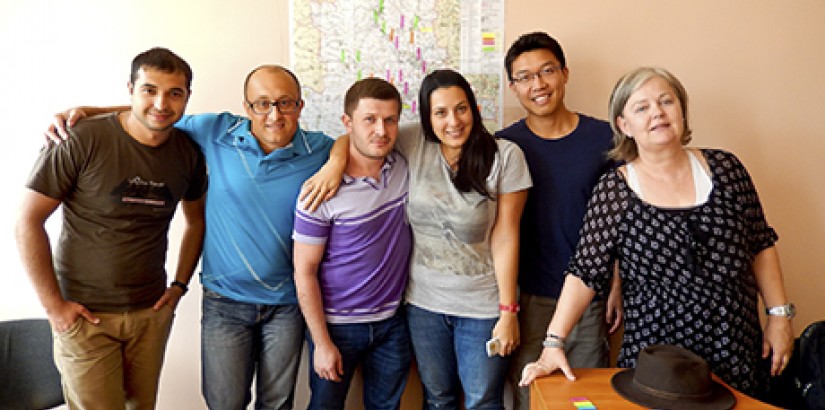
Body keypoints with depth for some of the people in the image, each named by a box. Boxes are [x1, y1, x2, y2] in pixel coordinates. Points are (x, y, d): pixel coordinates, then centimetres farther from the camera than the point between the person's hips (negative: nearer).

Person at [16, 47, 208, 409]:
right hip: (84, 315, -4)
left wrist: (180, 284, 7)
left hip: (152, 312, 4)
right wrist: (54, 305, -10)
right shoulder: (82, 141, -15)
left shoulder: (189, 153, 0)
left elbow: (195, 221, 15)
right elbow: (28, 222, -10)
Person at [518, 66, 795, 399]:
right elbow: (585, 274, -10)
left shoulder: (724, 168, 0)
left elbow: (761, 245, 8)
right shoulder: (614, 191, -8)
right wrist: (553, 343, -17)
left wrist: (780, 313, 5)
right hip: (653, 357, -2)